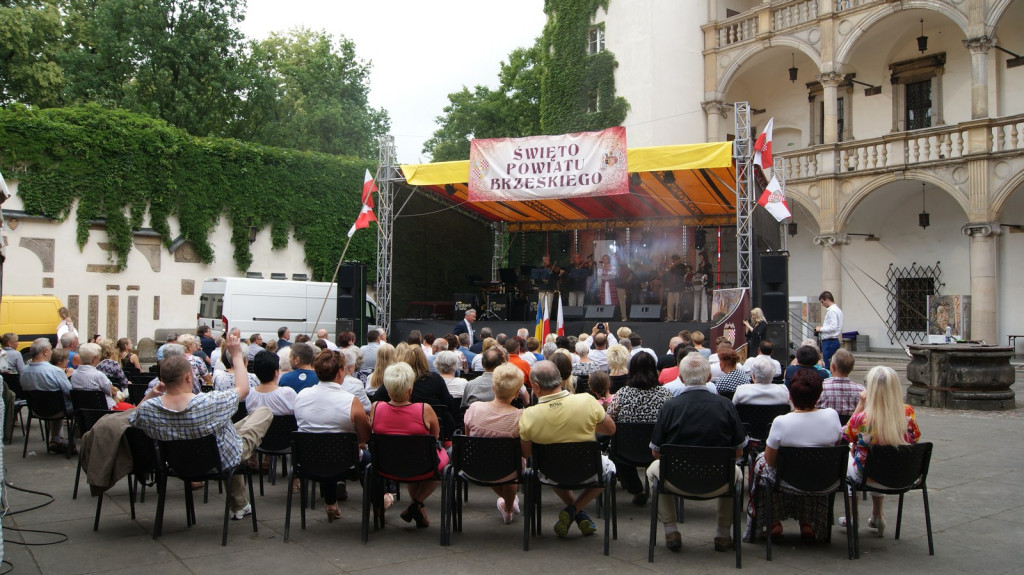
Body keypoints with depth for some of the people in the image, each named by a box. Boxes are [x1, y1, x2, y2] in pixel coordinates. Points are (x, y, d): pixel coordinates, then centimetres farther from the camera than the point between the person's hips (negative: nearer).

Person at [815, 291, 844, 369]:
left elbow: (833, 327, -23)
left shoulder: (832, 311, -15)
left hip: (829, 342, -10)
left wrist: (821, 329, -11)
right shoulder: (837, 309, 16)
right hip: (834, 341, 10)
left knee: (827, 365, -9)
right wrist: (822, 328, 12)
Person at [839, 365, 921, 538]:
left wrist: (860, 404, -7)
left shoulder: (862, 418, -29)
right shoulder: (908, 413, -20)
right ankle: (877, 517, 44)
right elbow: (914, 439, 1)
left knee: (849, 458, 32)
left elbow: (847, 436, -5)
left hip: (868, 476, -3)